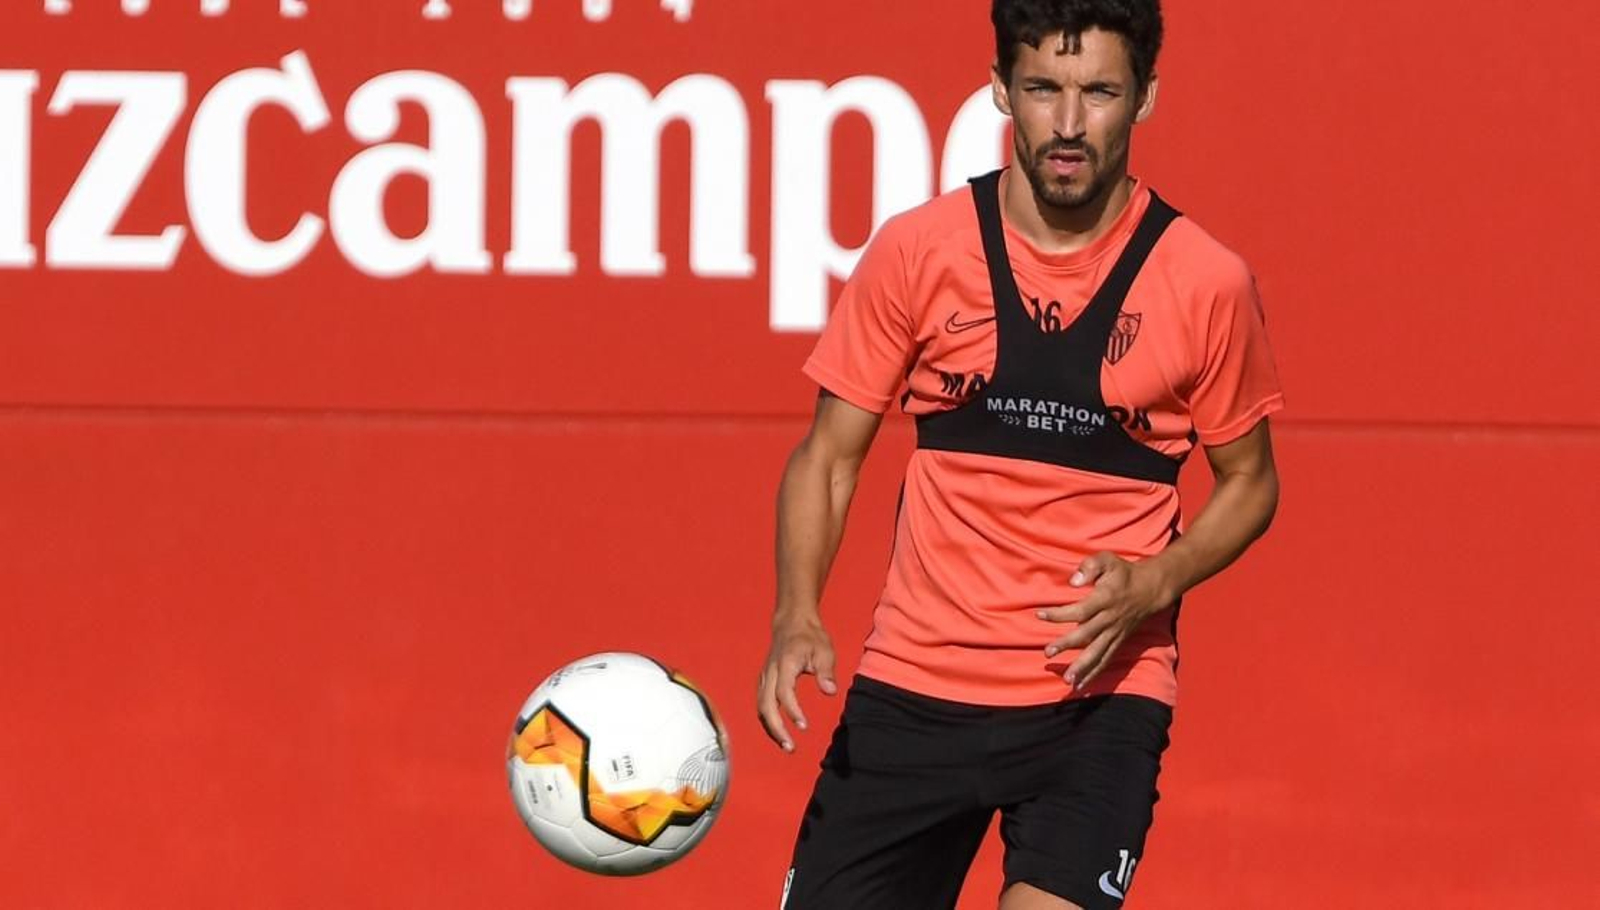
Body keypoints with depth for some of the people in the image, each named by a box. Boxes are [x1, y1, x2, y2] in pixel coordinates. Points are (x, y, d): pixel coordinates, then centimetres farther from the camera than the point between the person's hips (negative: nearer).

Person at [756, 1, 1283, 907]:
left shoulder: (1207, 283, -3)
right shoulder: (916, 251, -1)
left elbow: (1250, 482, 10)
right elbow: (829, 456, 6)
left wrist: (1155, 583, -10)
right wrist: (797, 617, -11)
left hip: (1102, 690, -2)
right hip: (913, 685, 2)